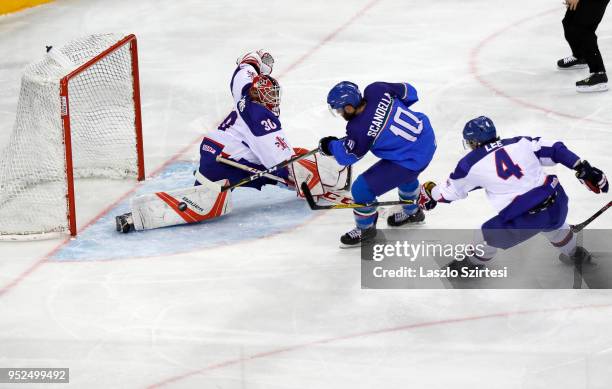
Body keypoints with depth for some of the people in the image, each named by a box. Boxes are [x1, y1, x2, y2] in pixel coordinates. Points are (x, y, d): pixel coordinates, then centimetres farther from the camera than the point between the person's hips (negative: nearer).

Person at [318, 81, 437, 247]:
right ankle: (412, 212, 64)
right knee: (406, 174, 40)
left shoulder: (360, 129, -25)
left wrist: (330, 145, 9)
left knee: (362, 189, 0)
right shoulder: (376, 90, -11)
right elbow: (408, 92, 4)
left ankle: (365, 228, 26)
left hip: (413, 159, -8)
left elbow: (346, 156, -9)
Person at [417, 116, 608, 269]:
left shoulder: (473, 163, 2)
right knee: (554, 225, 40)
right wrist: (584, 170, 11)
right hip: (557, 204, 5)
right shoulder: (520, 143, 10)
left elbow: (451, 191, 16)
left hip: (524, 220, -5)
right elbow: (554, 150, 7)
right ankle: (575, 254, 58)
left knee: (488, 235, 20)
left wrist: (430, 193, 36)